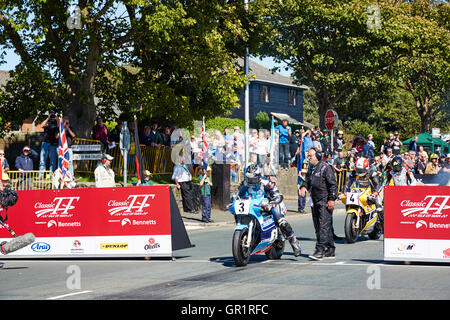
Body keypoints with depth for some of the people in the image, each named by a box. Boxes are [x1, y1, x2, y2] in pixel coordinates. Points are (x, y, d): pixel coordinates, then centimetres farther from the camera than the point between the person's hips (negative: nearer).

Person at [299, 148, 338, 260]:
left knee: (323, 226, -14)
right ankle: (330, 251, 15)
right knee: (318, 226, 9)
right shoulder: (311, 169, 17)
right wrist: (304, 187, -1)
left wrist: (332, 199, -17)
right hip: (315, 202, 9)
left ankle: (320, 250, -21)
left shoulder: (325, 167, -8)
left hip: (325, 202, -9)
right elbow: (308, 181, 23)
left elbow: (333, 184, -11)